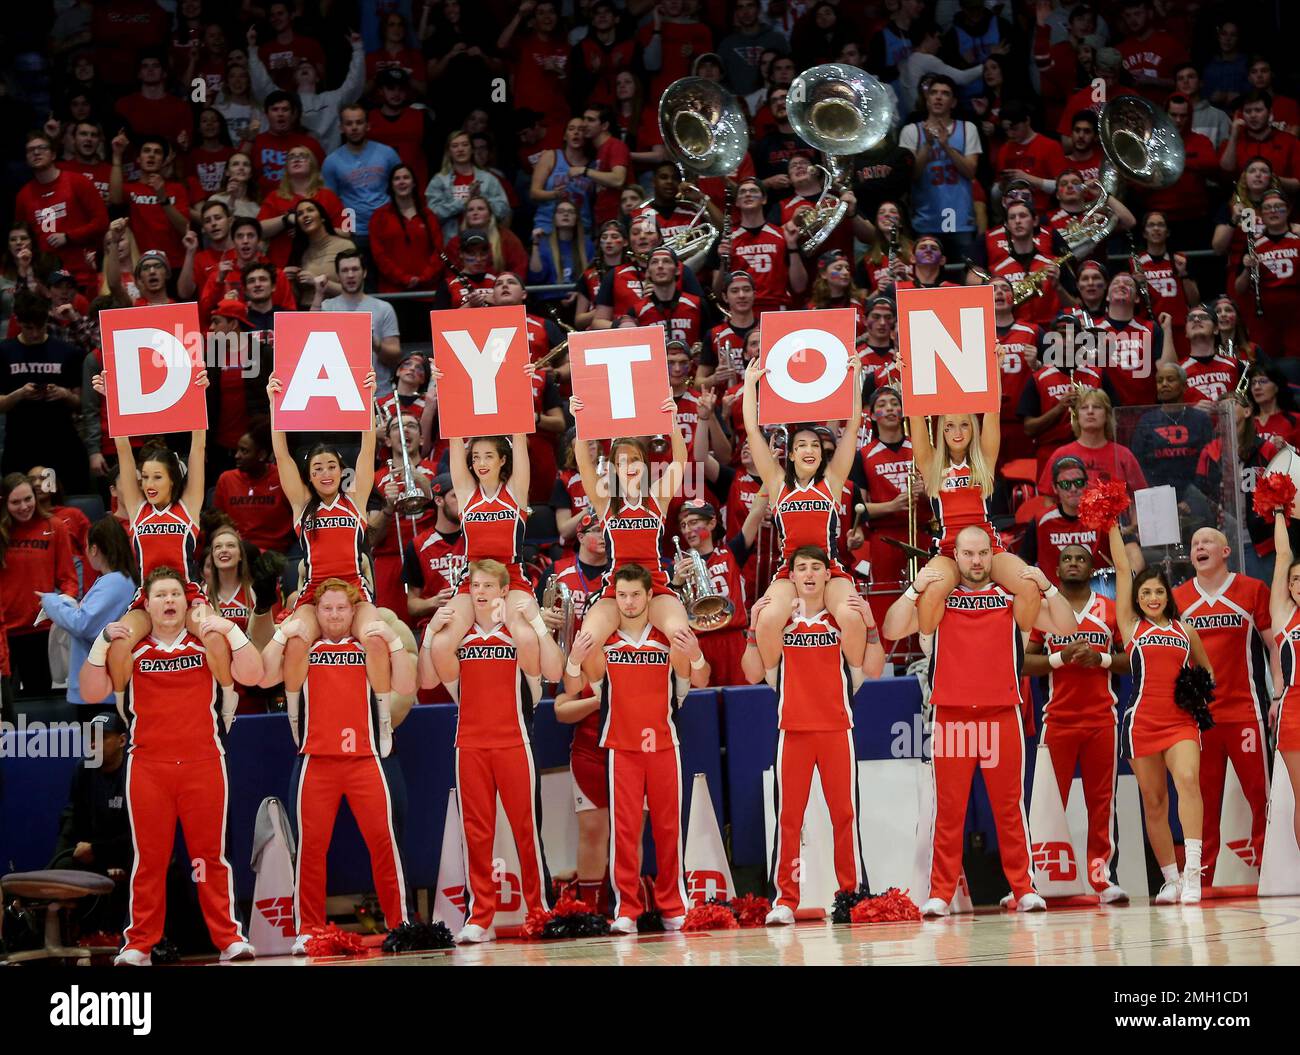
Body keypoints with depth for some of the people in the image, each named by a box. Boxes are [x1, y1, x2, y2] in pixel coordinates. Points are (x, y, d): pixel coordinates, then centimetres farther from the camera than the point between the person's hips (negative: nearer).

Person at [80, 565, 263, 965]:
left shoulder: (207, 643, 8)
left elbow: (252, 676, -1)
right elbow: (92, 693, 4)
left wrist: (232, 632, -10)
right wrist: (101, 643, -6)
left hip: (203, 763, 0)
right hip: (148, 765, 0)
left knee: (211, 855, 1)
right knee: (149, 858, 1)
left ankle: (229, 938, 3)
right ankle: (139, 943, 4)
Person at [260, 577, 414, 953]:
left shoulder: (369, 649, 12)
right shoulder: (304, 650, 11)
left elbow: (405, 687, 1)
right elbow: (265, 678, -2)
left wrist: (394, 641, -8)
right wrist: (281, 635, -10)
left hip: (364, 758, 0)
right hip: (317, 762, 0)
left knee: (382, 839, -5)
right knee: (311, 844, -2)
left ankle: (398, 923, 0)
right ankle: (308, 929, 1)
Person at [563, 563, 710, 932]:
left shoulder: (669, 639, 2)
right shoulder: (602, 641, 1)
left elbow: (700, 682, -2)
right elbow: (572, 688, -2)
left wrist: (695, 655, -24)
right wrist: (575, 657, -23)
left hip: (663, 745, 1)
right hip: (621, 747, -1)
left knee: (668, 827, 5)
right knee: (624, 828, -4)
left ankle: (673, 907, 12)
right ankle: (625, 910, -4)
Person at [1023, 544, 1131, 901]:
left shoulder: (1111, 610, 9)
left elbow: (1132, 659, 9)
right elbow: (1024, 662, 2)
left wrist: (1101, 659, -9)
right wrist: (1062, 657, -12)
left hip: (1102, 718, 1)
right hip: (1058, 720, -1)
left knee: (1102, 801, 0)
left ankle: (1103, 877, 0)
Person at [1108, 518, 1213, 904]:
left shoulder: (1185, 630, 14)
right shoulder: (1131, 626, 8)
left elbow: (1206, 669, 27)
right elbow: (1123, 569, 6)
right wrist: (1112, 525, 7)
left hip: (1182, 720, 0)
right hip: (1142, 721, 0)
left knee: (1188, 779, -23)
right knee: (1153, 800, 2)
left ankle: (1192, 871, -30)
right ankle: (1171, 879, 12)